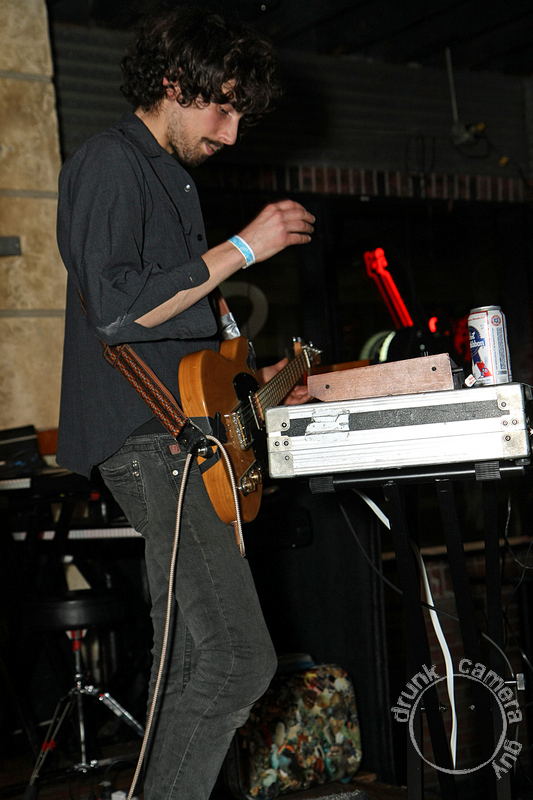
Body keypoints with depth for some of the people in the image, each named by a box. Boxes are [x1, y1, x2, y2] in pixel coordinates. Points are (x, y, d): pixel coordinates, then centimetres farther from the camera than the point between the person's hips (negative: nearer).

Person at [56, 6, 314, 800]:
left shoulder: (171, 175, 23)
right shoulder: (110, 162, -8)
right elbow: (114, 309, -22)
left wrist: (248, 375, 20)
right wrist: (242, 248, -17)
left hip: (177, 435, 10)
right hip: (147, 439, -10)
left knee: (189, 659, 13)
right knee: (240, 658, -14)